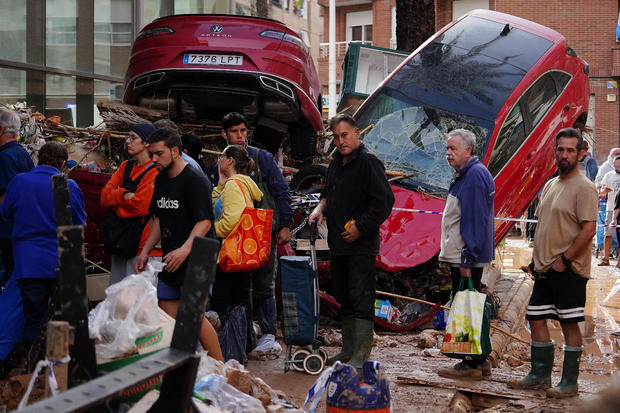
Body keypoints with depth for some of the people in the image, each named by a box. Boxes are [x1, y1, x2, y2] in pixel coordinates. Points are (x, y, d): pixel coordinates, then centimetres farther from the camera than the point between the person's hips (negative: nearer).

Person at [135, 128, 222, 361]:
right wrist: (145, 252, 15)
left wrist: (185, 250, -31)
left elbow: (205, 222, -19)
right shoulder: (161, 180, 14)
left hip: (193, 262, -8)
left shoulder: (196, 181, -12)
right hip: (169, 263, 8)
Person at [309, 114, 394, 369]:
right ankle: (348, 350, 26)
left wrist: (360, 227, -18)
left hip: (361, 245, -9)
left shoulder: (368, 162, -13)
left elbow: (384, 201, -19)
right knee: (344, 297, 15)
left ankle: (361, 355, -3)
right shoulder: (337, 161, 15)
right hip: (338, 243, 9)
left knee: (361, 299, -7)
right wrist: (321, 207, 9)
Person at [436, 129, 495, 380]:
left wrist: (467, 260, -22)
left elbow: (475, 220, -21)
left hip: (467, 259, -10)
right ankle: (480, 361, 21)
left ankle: (471, 365, 1)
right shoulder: (465, 175, 17)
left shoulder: (474, 176, -16)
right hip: (462, 257, 10)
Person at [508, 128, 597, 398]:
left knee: (569, 324, -1)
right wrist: (536, 259, 14)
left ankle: (569, 383, 9)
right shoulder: (550, 185, 14)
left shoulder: (584, 187, -12)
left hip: (569, 271, -8)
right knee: (536, 319, 11)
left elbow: (589, 230, -18)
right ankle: (540, 376, 23)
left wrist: (564, 260, -17)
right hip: (545, 269, 8)